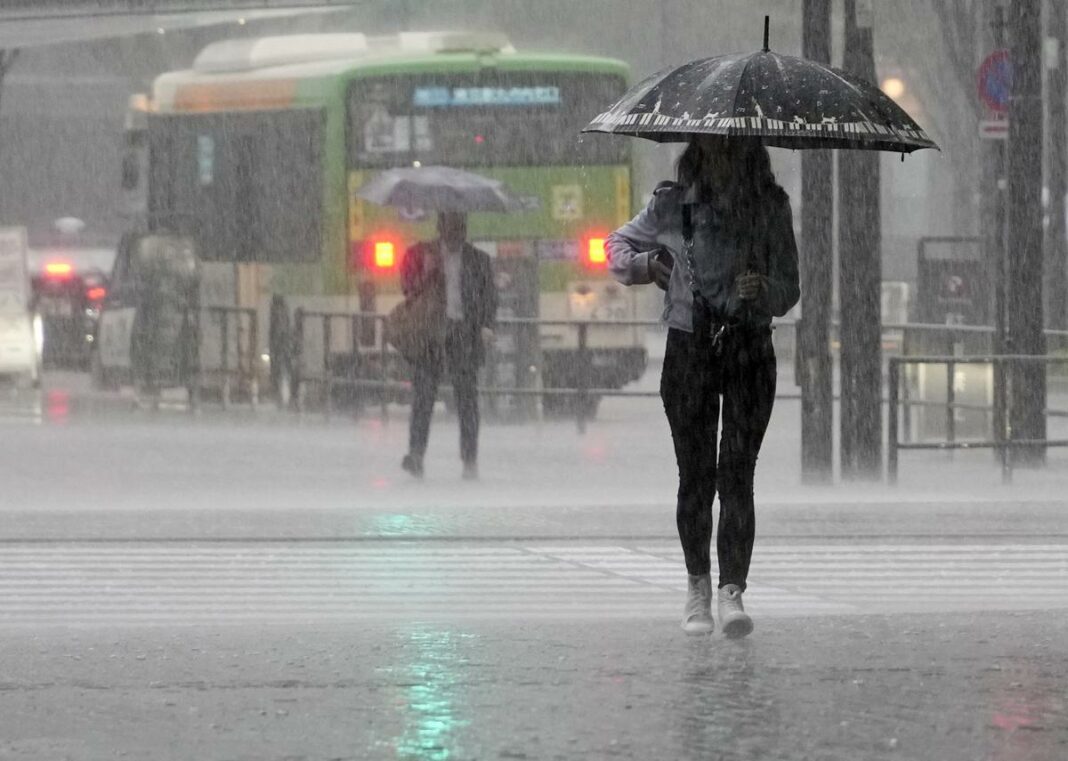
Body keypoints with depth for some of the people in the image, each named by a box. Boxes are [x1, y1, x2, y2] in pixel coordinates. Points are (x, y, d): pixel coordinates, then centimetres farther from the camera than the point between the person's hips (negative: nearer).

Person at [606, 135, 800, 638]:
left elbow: (789, 290, 5)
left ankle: (733, 590, -16)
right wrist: (647, 264, -2)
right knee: (695, 474, 3)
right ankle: (698, 585, 18)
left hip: (749, 350, -1)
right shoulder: (672, 204, 4)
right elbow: (618, 245, 19)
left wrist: (762, 289, -17)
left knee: (737, 473, -10)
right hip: (688, 346, 1)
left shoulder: (770, 207, 4)